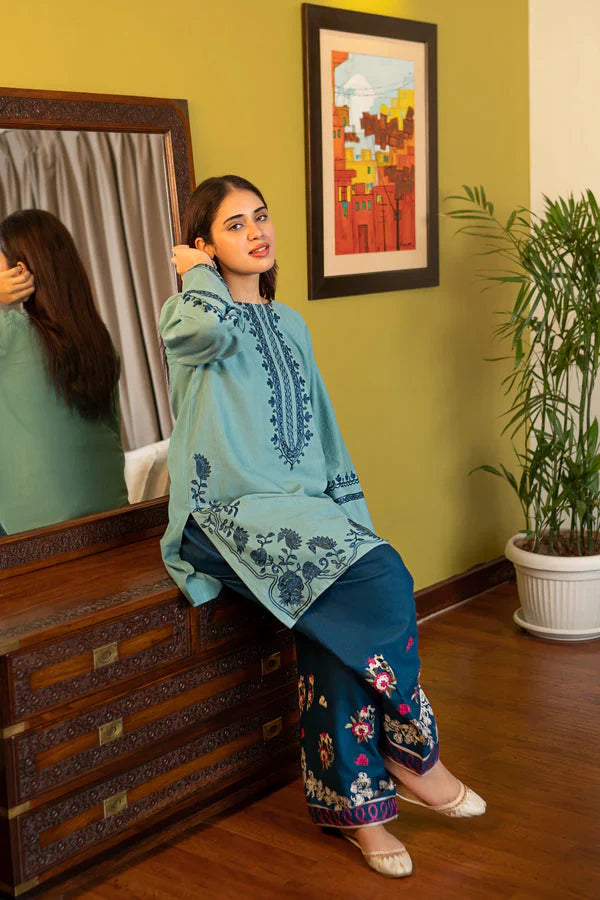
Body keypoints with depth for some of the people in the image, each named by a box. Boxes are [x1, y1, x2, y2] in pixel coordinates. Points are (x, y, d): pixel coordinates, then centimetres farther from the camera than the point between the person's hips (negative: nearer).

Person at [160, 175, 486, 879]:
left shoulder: (290, 324, 21)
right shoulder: (186, 314, 3)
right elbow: (218, 326, -25)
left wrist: (354, 518, 11)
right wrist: (197, 270, -4)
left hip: (306, 509, 6)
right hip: (231, 511, -5)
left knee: (338, 623, -22)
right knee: (382, 578, -26)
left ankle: (355, 803, -9)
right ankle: (410, 753, -7)